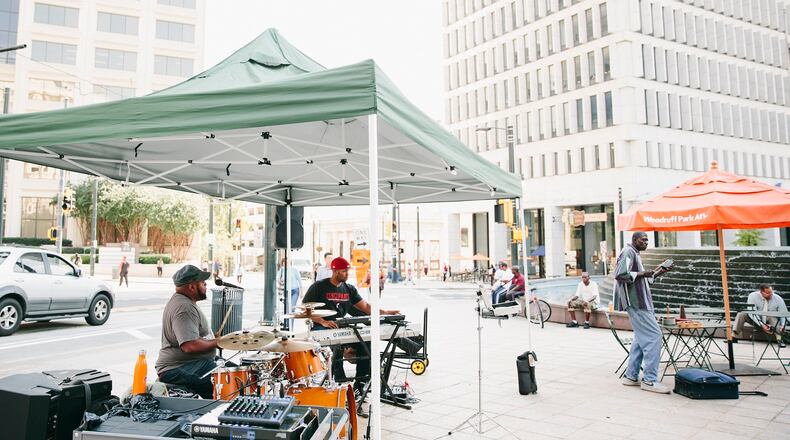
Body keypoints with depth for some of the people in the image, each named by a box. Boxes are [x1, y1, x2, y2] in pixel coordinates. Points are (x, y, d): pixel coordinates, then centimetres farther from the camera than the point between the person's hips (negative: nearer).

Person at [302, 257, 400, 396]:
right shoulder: (319, 287, -3)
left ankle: (360, 384, -8)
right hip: (321, 329, -5)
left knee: (366, 341, -15)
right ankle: (340, 383, -26)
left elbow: (365, 307, 10)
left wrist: (384, 312, -5)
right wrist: (323, 322, -21)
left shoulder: (349, 289, 13)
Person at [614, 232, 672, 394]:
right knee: (654, 335, -12)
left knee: (642, 338, 13)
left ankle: (631, 376, 18)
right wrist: (641, 274, -17)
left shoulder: (635, 254, 22)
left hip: (640, 301, 11)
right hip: (635, 301, -11)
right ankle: (649, 380, -8)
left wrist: (656, 274, 14)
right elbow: (620, 275, -24)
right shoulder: (628, 252, -10)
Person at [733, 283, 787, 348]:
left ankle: (779, 339, -36)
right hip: (756, 321, 0)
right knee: (741, 314, -27)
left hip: (771, 321, 0)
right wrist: (761, 325, -35)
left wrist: (782, 325, -31)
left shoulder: (778, 299, -13)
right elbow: (752, 313, -23)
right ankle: (734, 336, -32)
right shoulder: (753, 296, -18)